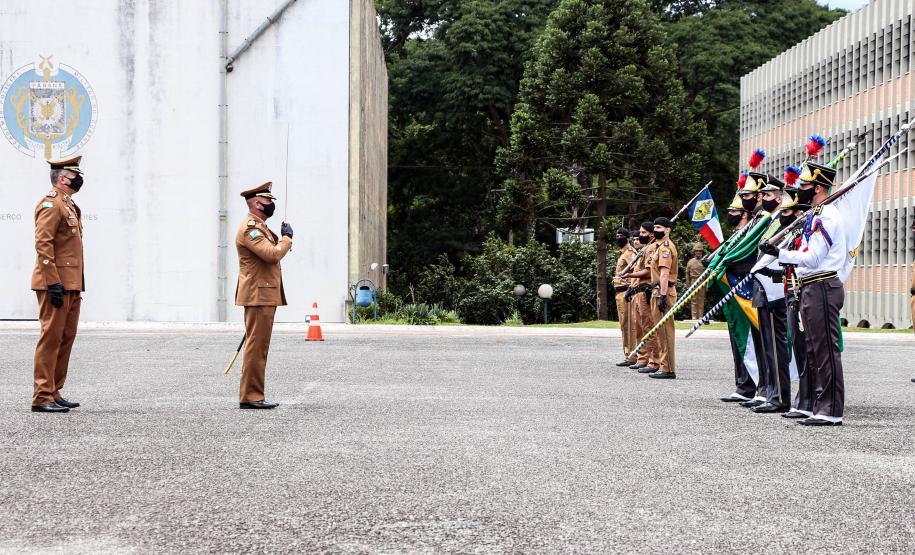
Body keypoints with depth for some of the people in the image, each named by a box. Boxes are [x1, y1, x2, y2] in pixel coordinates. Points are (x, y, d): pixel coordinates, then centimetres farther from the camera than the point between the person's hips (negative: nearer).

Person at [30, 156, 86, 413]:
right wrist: (54, 283, -23)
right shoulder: (51, 203, -11)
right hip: (57, 284, -10)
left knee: (67, 337, 12)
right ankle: (42, 398, -4)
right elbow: (42, 245, -19)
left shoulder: (69, 206, 20)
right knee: (51, 337, -7)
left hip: (71, 285, 10)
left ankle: (55, 392, 19)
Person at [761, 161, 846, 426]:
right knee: (814, 351, 12)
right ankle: (822, 406, 18)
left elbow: (813, 258, -19)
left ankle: (832, 411, -5)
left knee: (826, 350, -8)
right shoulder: (815, 215, 18)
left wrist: (779, 253, -16)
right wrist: (785, 263, 14)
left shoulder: (826, 215, -13)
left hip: (822, 288, -10)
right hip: (812, 288, 10)